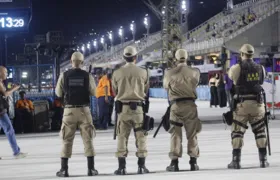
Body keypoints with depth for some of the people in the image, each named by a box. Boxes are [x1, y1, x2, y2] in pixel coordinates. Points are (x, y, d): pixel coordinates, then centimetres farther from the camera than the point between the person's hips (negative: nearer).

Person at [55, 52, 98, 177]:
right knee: (88, 139, 7)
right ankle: (91, 168, 5)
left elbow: (58, 93, 4)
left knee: (67, 139, 7)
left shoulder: (64, 76, -4)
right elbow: (94, 92, 3)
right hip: (84, 110, 0)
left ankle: (64, 169, 5)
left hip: (69, 110, 0)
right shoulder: (87, 76, -4)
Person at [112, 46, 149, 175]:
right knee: (141, 136, 8)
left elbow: (115, 91, 6)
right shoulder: (143, 72, -4)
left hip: (122, 107, 0)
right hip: (138, 107, 0)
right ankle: (141, 166, 7)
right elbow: (146, 90, 5)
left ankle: (121, 167, 2)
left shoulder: (117, 73, -3)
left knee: (122, 136, 5)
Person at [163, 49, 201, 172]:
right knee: (192, 134, 8)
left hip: (175, 105, -1)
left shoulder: (170, 73, -2)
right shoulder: (194, 72, 0)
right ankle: (193, 161, 7)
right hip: (190, 105, 1)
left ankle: (174, 162, 0)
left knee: (176, 134, 4)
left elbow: (166, 86, 14)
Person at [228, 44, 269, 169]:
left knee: (237, 132, 3)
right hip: (257, 104, 3)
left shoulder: (237, 68, -9)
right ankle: (263, 160, 10)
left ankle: (236, 161, 0)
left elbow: (230, 75, 11)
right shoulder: (260, 68, 2)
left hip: (241, 104, -3)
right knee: (260, 132, 11)